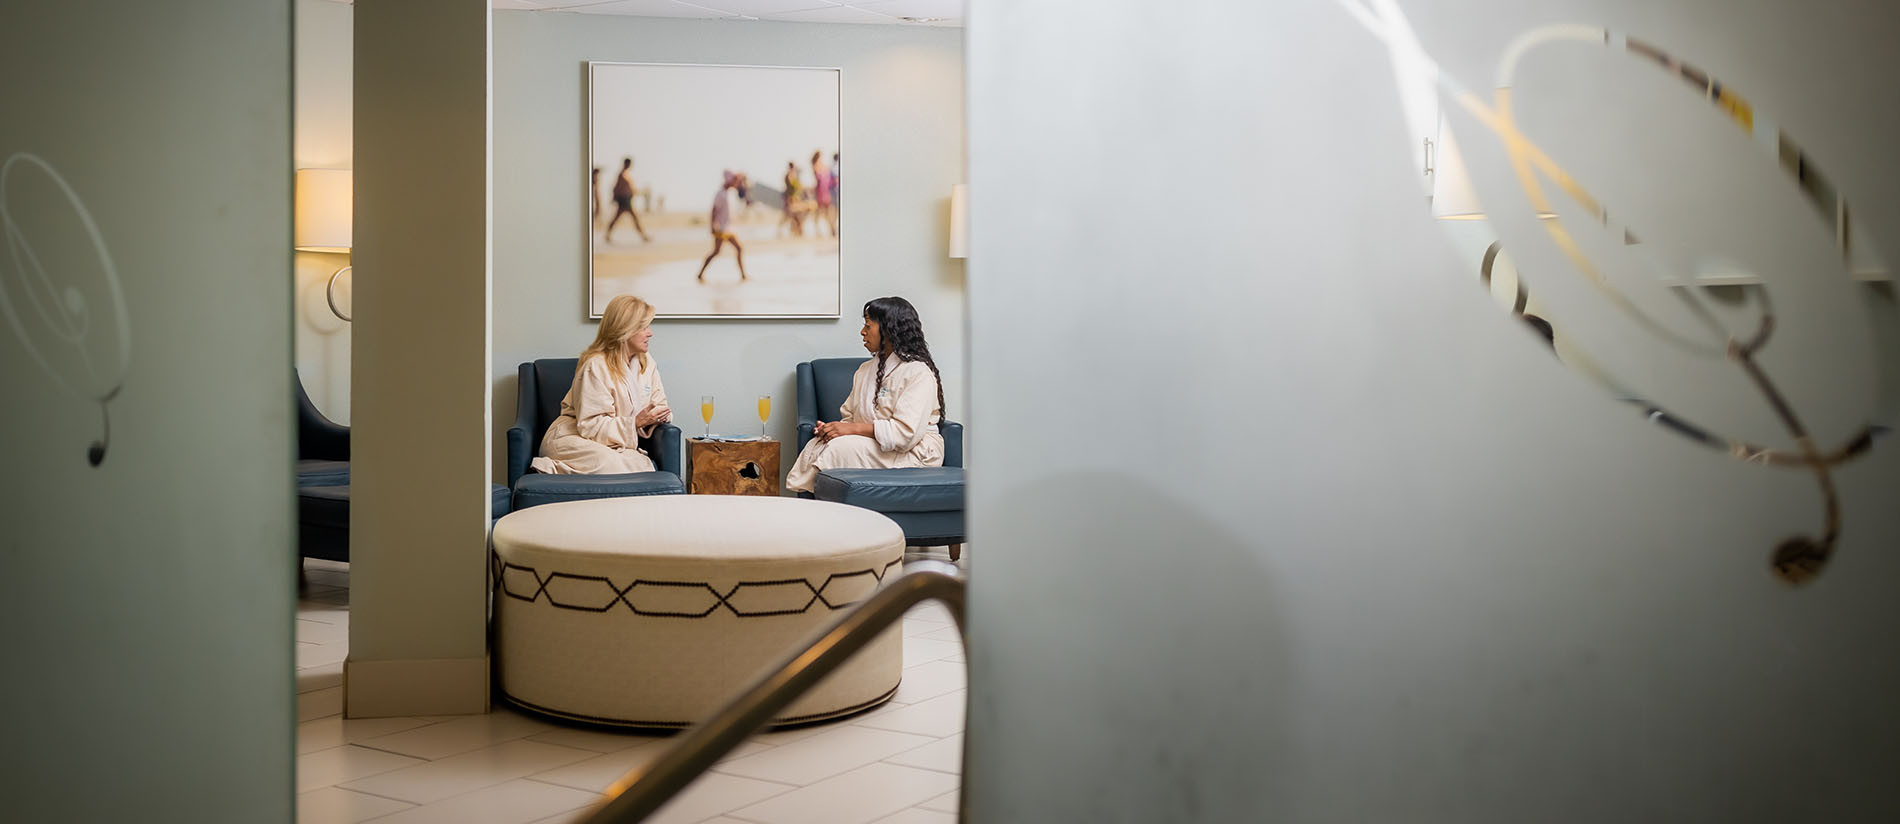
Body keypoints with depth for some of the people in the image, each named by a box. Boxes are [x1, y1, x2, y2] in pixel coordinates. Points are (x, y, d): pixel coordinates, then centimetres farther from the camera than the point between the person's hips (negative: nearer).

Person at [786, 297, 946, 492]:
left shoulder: (918, 372, -10)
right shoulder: (865, 370, 20)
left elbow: (906, 432, -20)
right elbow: (848, 416, 19)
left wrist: (854, 428, -20)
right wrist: (829, 428, -5)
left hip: (912, 453, -7)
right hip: (870, 445, 7)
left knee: (843, 447, -31)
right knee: (816, 445, -21)